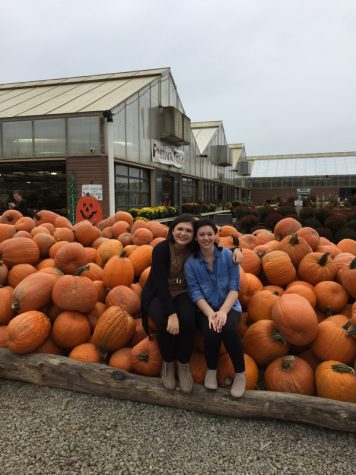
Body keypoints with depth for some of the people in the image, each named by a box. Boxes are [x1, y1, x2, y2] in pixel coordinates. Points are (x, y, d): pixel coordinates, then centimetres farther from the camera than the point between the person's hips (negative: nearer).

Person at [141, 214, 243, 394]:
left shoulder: (194, 249, -8)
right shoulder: (161, 249, -19)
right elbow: (160, 283, -24)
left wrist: (235, 250, -15)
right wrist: (172, 314, -35)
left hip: (182, 294, 2)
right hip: (158, 294, -2)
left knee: (188, 320, -29)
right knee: (166, 323, -31)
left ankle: (184, 365, -5)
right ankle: (168, 364, -2)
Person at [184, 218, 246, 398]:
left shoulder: (228, 255, -3)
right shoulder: (191, 263, -4)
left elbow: (234, 287, -7)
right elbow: (195, 293, -9)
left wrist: (223, 311, -22)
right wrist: (210, 313, -24)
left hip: (228, 306, 0)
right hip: (205, 309, 0)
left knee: (228, 328, -32)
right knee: (211, 332, -31)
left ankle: (240, 373, -7)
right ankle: (211, 369, 2)